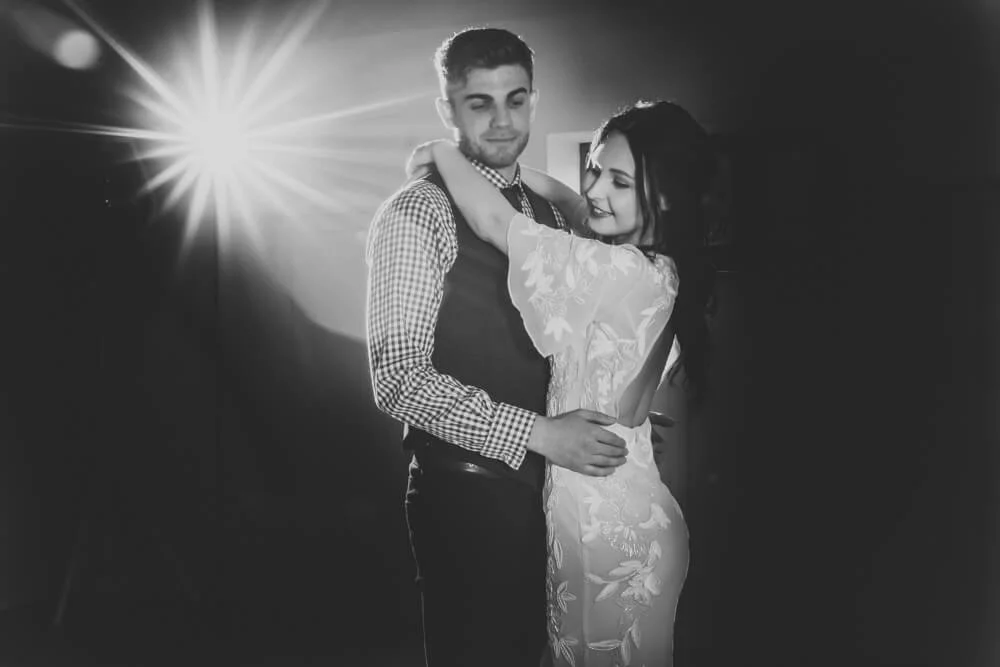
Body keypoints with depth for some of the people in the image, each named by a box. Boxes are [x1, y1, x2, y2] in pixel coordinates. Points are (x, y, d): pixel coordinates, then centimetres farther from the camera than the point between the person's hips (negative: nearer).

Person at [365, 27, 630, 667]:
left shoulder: (550, 213, 11)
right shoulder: (416, 215, -12)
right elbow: (400, 377, -20)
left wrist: (627, 417, 0)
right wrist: (537, 433, -23)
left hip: (546, 481, 7)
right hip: (467, 489, -6)